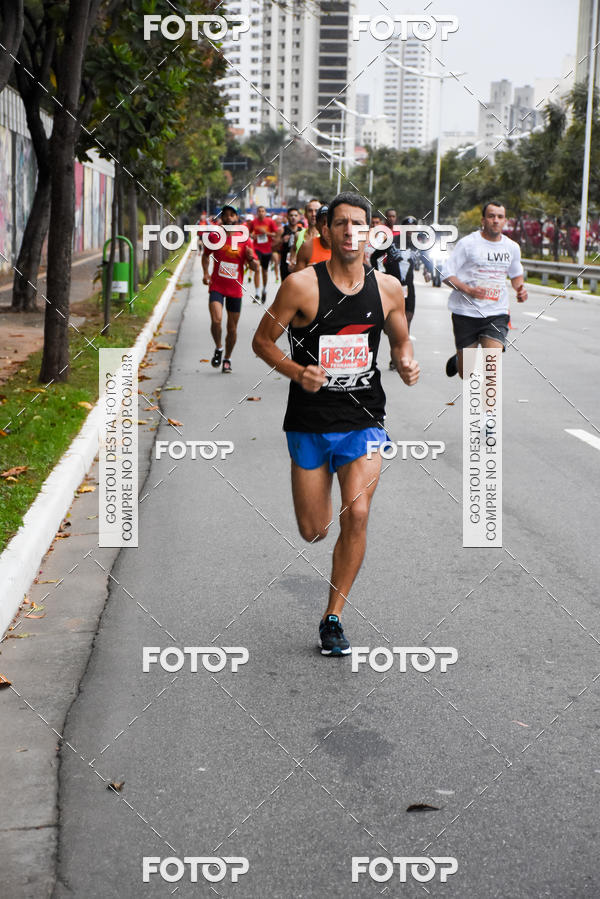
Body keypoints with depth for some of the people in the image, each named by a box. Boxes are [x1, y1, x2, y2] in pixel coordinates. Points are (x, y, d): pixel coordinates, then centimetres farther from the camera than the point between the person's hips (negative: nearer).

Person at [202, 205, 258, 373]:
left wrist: (251, 258, -21)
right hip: (217, 286, -1)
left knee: (232, 328, 7)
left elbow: (255, 267, 0)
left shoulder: (244, 240, -1)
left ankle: (227, 359, 25)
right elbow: (206, 255, 20)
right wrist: (205, 273, 5)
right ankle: (218, 348, 8)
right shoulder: (214, 237, 1)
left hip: (235, 289, 1)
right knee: (216, 320, -19)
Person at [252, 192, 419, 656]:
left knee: (357, 513, -16)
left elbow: (401, 340, 17)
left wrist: (407, 363, -6)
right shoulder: (301, 285, -10)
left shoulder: (388, 288, 0)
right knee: (314, 531, 6)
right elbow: (262, 340, -2)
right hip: (310, 422, -1)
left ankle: (333, 617, 2)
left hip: (363, 421, 1)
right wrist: (297, 371, -19)